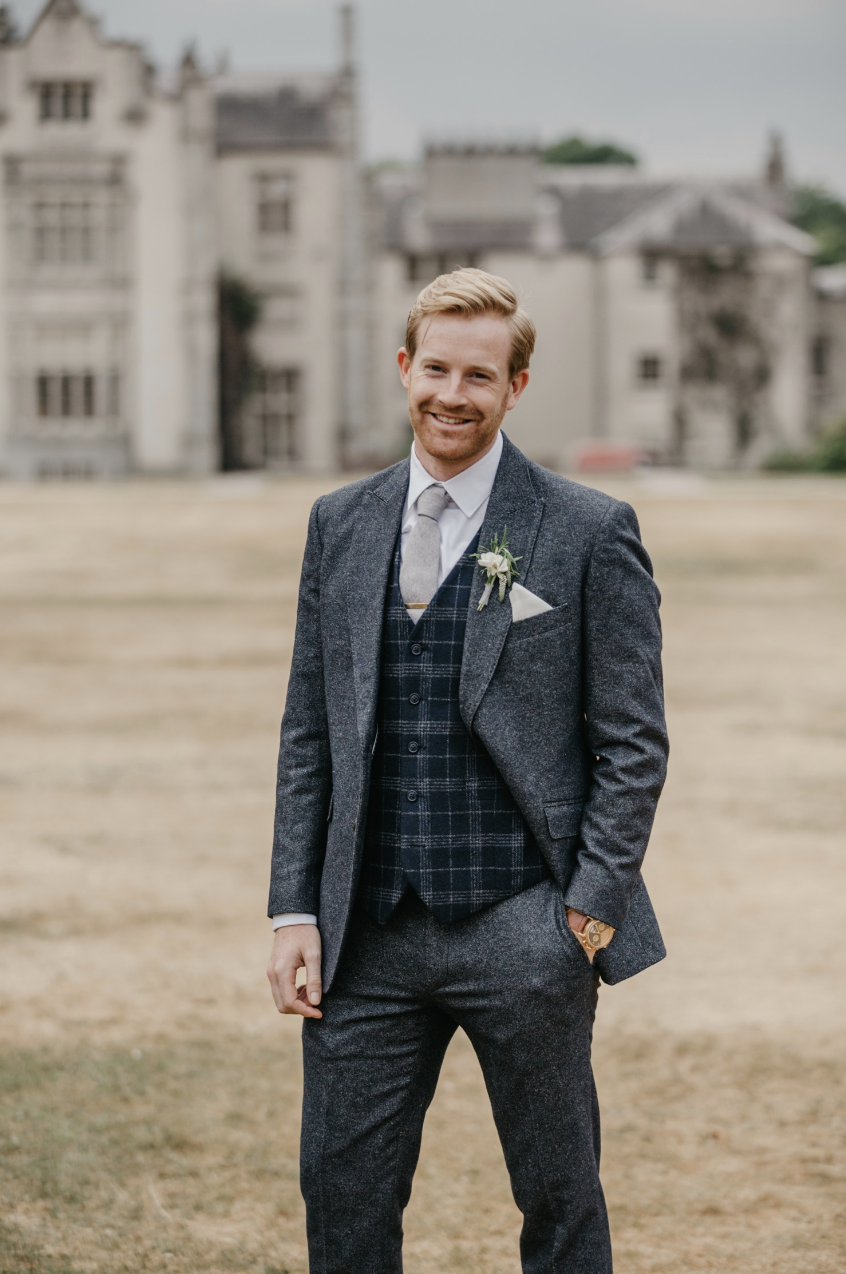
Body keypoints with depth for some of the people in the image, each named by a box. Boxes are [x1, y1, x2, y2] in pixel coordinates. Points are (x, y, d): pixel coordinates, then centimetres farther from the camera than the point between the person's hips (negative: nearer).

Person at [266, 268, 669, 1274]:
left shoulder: (592, 534, -2)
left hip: (523, 935, -3)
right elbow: (308, 735, 12)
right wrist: (294, 911, 4)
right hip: (368, 933, 4)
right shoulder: (340, 524, 10)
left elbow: (633, 743, -2)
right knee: (343, 1191, 6)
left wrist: (592, 909, -10)